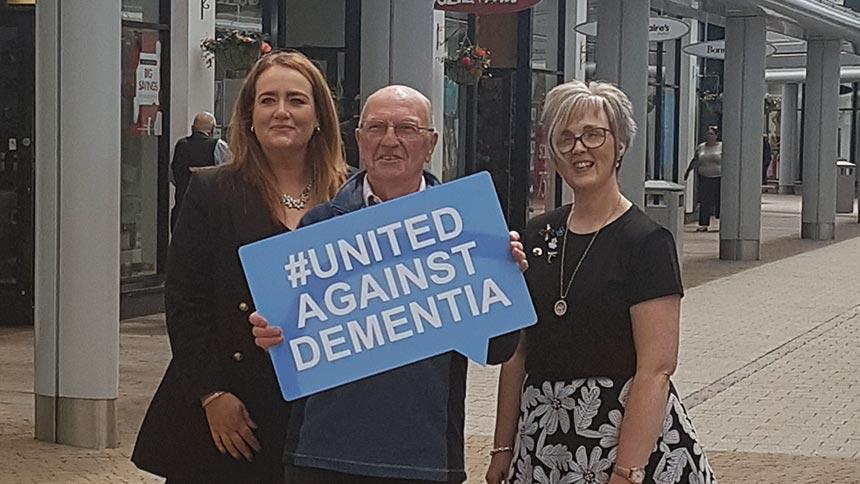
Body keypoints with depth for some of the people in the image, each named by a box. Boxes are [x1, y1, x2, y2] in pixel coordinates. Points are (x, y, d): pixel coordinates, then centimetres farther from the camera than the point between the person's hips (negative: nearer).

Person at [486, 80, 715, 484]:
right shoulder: (538, 235, 7)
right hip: (542, 436, 5)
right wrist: (502, 448, 7)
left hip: (625, 430, -5)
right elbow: (516, 352, 10)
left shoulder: (647, 242, -11)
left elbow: (655, 369, -17)